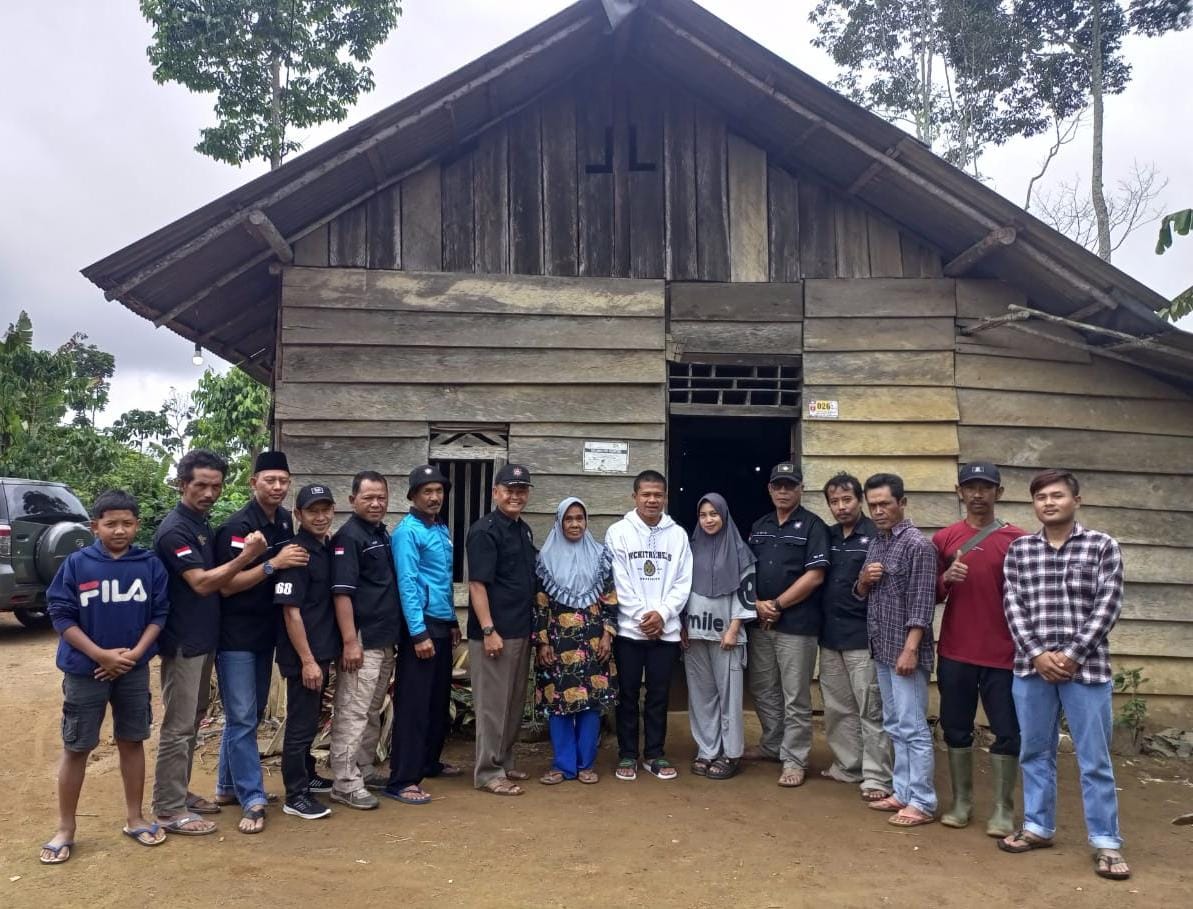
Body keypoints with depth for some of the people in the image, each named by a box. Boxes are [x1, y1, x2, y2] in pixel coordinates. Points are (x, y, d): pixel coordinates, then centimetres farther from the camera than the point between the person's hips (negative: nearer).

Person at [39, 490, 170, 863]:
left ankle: (135, 818, 27)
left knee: (132, 742, 12)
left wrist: (134, 654, -13)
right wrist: (101, 655, -15)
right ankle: (65, 829, 21)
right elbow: (61, 615, -8)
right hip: (84, 671, -2)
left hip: (134, 671, 2)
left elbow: (159, 615, -1)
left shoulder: (151, 565, -4)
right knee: (75, 748, 7)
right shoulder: (76, 563, -8)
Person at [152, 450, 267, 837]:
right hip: (183, 642, -9)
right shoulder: (174, 530, -17)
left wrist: (248, 558, 5)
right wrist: (247, 556, -27)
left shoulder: (203, 526, 11)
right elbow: (201, 583, -23)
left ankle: (179, 794, 27)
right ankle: (169, 809, 7)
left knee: (190, 724, 16)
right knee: (178, 727, -2)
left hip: (202, 640, 9)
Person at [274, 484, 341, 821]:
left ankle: (306, 776, 36)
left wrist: (326, 655, 13)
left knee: (311, 719, 21)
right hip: (302, 656, -8)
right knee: (301, 723, 1)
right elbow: (291, 612, -19)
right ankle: (296, 796, 11)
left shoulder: (328, 549, 7)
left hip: (322, 651, 8)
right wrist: (307, 660, -19)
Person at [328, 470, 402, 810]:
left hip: (386, 638, 9)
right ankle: (345, 783, 3)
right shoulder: (348, 536, -12)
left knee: (373, 711, 16)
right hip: (362, 640, -9)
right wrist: (350, 641, -22)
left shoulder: (384, 533, 13)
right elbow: (342, 593, -17)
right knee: (353, 713, -4)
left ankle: (365, 770, 27)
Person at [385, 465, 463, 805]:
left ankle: (430, 762, 31)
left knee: (439, 700, 16)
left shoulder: (443, 530, 13)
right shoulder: (408, 531, -12)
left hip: (442, 624, 8)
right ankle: (402, 780, 0)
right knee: (414, 703, -6)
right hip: (421, 626, -8)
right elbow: (407, 584, -18)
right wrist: (419, 633, -21)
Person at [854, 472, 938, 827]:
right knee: (895, 727, 15)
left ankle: (923, 802, 6)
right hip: (881, 650, 8)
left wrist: (910, 649, -21)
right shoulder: (875, 544, 12)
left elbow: (922, 603, -17)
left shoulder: (917, 545, -12)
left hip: (905, 650, -8)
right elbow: (861, 595, 19)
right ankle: (903, 791, 24)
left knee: (913, 728, -2)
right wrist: (863, 580, -3)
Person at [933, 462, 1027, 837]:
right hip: (954, 653, 2)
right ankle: (961, 801, 22)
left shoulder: (1017, 539, -1)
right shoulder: (943, 539, 4)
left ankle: (1003, 808, 15)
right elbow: (932, 596, 9)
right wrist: (946, 579, -12)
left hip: (1002, 654, -1)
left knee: (1007, 731, 3)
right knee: (956, 729, 9)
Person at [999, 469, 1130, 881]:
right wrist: (1037, 653, -9)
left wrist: (1071, 655, -11)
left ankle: (1106, 842, 15)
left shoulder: (1103, 546, 0)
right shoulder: (1018, 550, 6)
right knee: (1035, 753, 12)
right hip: (1032, 667, 3)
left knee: (1095, 759, 4)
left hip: (1086, 667, -2)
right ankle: (1038, 827, 26)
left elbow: (1107, 607, -5)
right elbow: (1013, 606, 2)